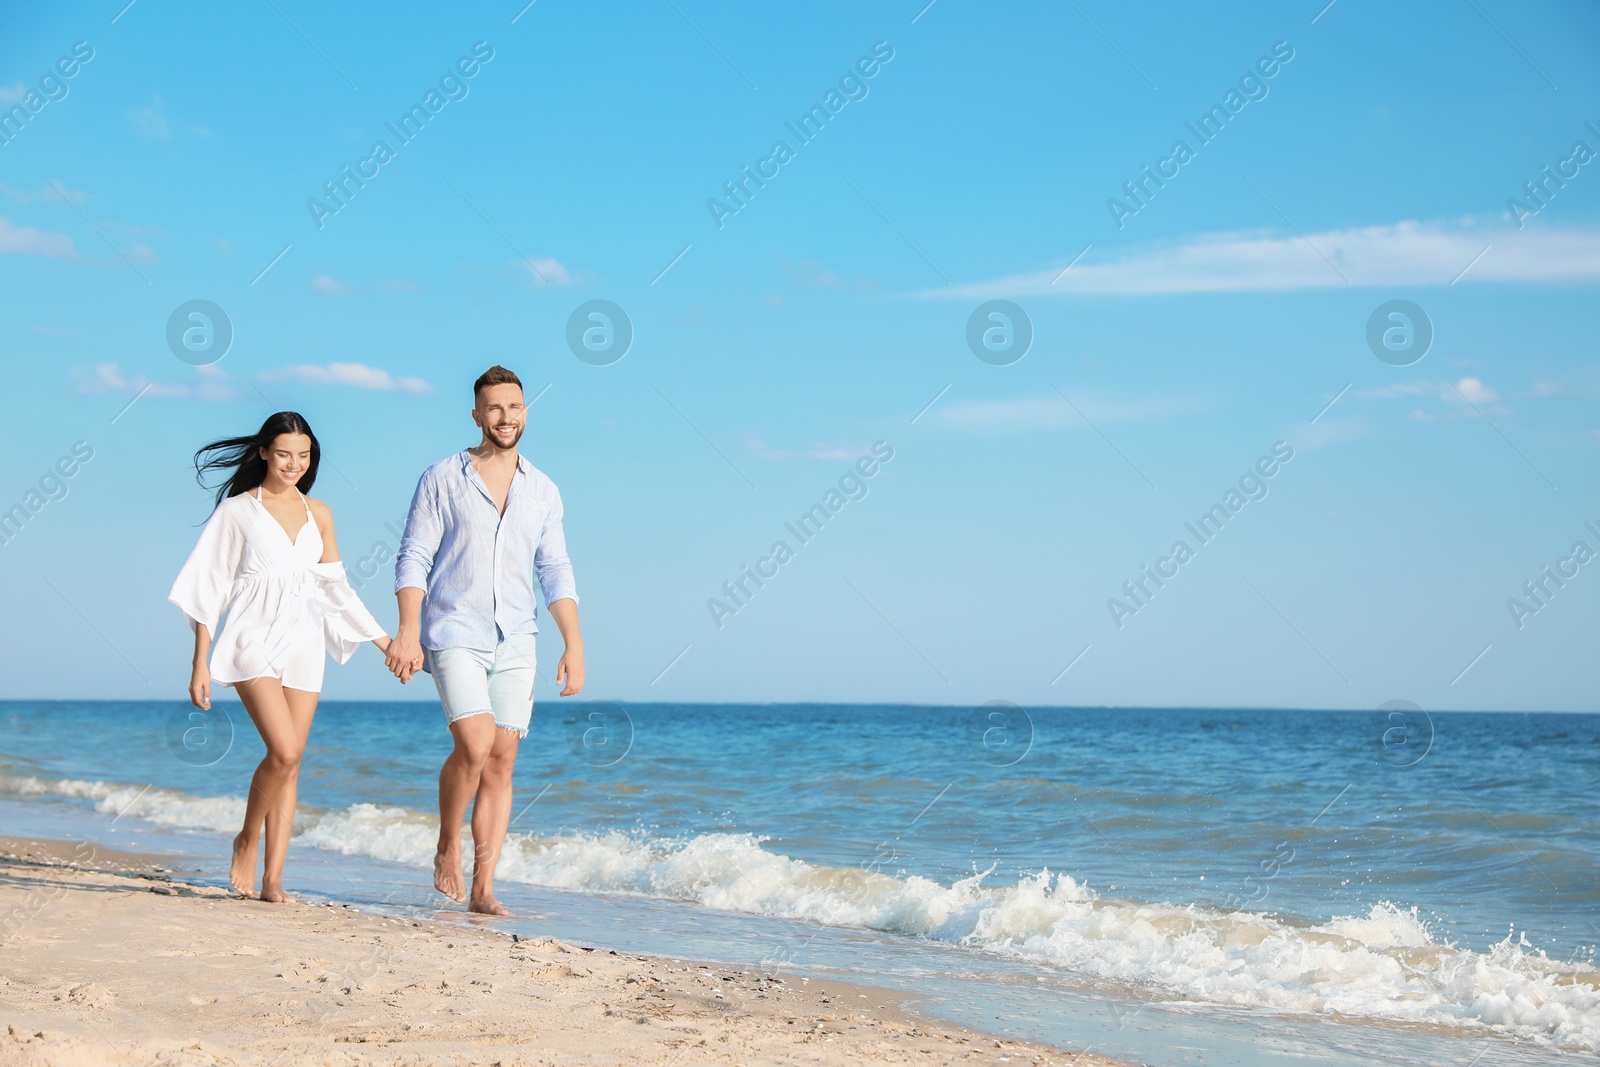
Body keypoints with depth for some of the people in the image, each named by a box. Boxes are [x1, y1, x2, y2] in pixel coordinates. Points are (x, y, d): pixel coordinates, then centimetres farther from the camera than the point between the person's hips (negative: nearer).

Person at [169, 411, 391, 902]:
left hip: (303, 645, 4)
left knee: (290, 762, 1)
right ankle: (246, 842, 5)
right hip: (253, 640, -4)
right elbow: (209, 588, 1)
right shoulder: (237, 511, 1)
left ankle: (272, 877, 6)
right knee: (284, 751, -19)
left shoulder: (318, 513, 12)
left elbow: (336, 587, 19)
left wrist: (385, 642, 17)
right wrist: (200, 665, -3)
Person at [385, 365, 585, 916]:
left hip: (514, 643, 4)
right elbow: (413, 559, -3)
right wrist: (408, 632, -14)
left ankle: (482, 888, 5)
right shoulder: (442, 479, 1)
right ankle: (447, 850, 5)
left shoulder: (542, 491, 11)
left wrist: (574, 645, 3)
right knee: (474, 746, -19)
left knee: (501, 762, 1)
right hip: (454, 634, -4)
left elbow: (556, 573, 11)